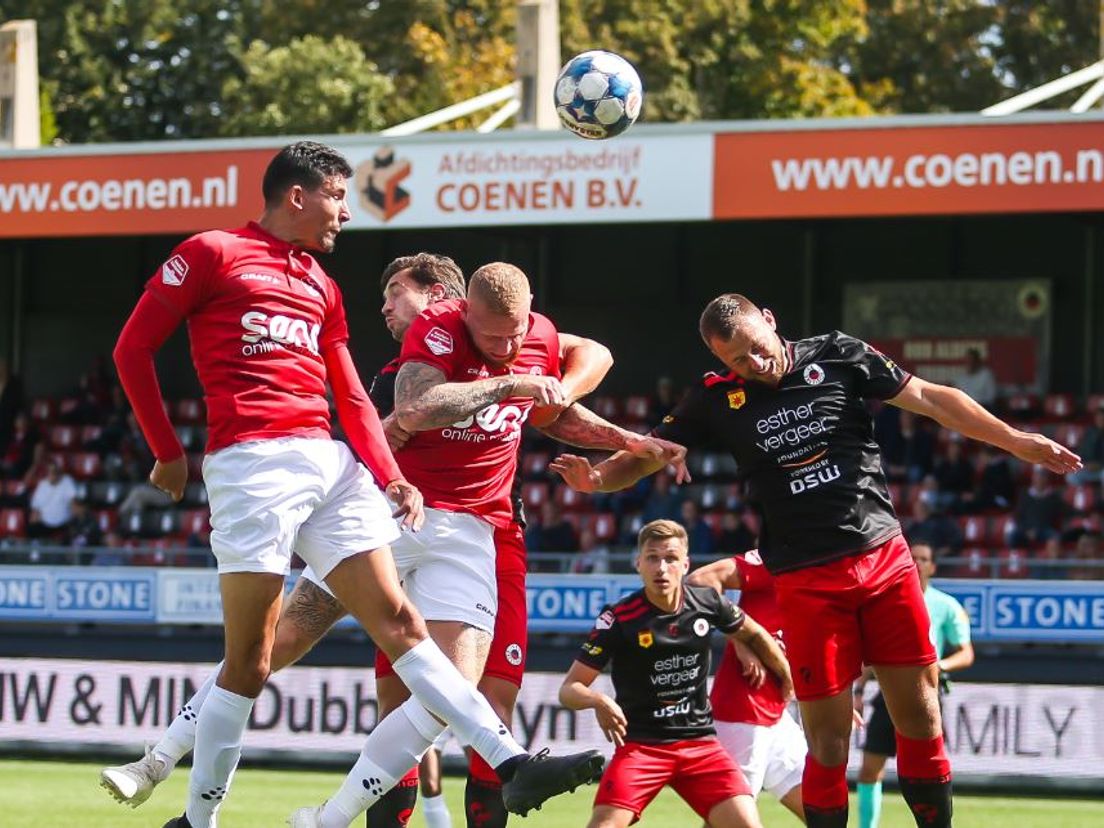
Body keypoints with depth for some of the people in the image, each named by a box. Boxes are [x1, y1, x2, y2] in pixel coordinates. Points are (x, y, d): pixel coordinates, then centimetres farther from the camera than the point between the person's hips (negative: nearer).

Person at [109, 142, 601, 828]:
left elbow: (352, 398, 20)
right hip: (252, 463, -6)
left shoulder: (323, 288, 25)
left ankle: (512, 761, -10)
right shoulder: (211, 254, 4)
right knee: (250, 661, -6)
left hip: (332, 463, 6)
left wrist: (390, 478, 5)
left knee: (398, 620, -1)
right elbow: (133, 349, 5)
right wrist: (167, 453, 5)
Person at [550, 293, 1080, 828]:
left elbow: (928, 398, 5)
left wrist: (1016, 441, 1)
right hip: (807, 580, -1)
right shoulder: (717, 398, 2)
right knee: (828, 738, -4)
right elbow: (647, 454, 6)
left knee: (919, 716, 0)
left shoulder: (837, 356, 2)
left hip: (885, 558, 1)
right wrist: (595, 478, -15)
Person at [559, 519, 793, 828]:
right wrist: (597, 700, -32)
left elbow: (755, 635, 20)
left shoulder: (707, 603, -2)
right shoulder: (618, 618, -12)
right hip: (640, 744, -3)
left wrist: (789, 682, 28)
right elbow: (569, 689, -10)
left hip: (700, 742, 3)